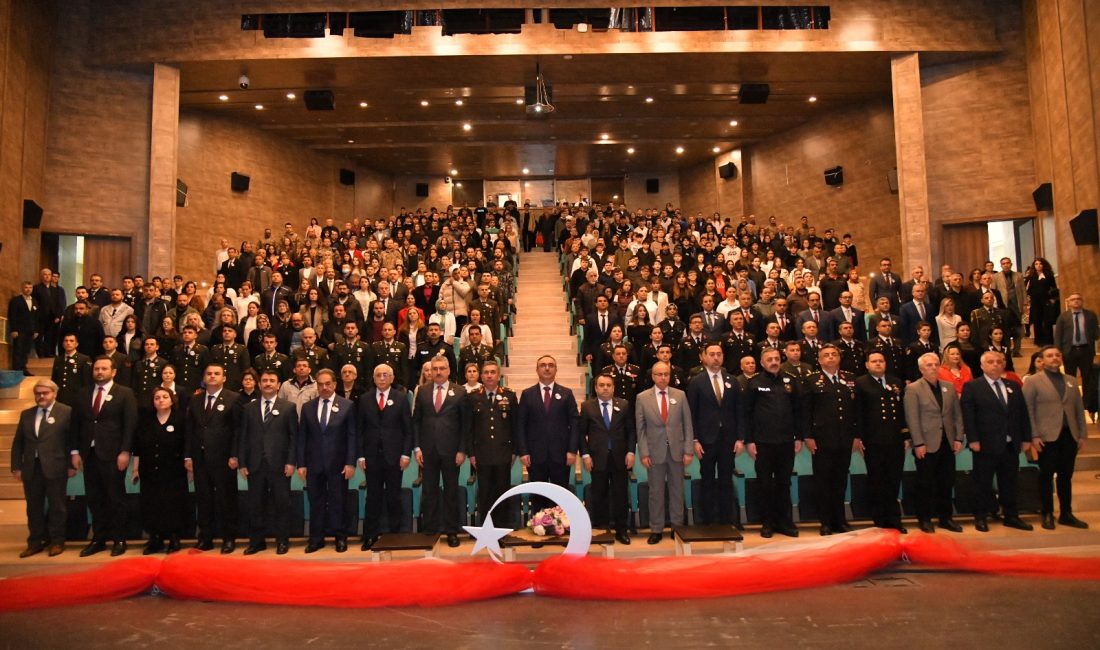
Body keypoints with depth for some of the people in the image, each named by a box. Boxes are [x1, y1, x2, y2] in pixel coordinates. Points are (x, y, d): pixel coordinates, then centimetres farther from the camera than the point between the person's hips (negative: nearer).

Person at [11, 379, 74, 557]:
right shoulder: (26, 414, 13)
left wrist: (72, 465, -9)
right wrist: (16, 466, 6)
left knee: (56, 506, 5)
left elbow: (73, 440, -5)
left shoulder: (66, 412, -2)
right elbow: (17, 443, 14)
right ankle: (35, 541, 22)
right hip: (31, 468, 4)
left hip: (55, 467, -4)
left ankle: (57, 541, 16)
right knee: (33, 506, 11)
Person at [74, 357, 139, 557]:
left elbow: (130, 425, -6)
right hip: (89, 454, 4)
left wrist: (125, 452, -12)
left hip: (112, 454, -4)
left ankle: (119, 540, 12)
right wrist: (76, 451, 5)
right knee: (94, 499, 9)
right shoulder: (83, 394, 12)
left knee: (116, 498, 2)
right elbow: (77, 424, 12)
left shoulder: (125, 393, -1)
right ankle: (98, 539, 20)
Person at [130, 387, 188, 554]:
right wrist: (135, 467, 4)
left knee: (173, 505, 1)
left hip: (173, 472, -3)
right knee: (151, 506, 4)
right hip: (149, 471, 3)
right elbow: (138, 445, 7)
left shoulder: (180, 419, -3)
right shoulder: (146, 420, 7)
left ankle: (174, 539, 12)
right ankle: (155, 540, 15)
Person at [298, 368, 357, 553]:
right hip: (314, 463, 2)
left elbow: (352, 436, -3)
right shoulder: (307, 407, 7)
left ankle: (340, 537, 18)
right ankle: (316, 538, 19)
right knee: (315, 502, 8)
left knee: (338, 502, 6)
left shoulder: (347, 406, -1)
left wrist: (350, 463, -9)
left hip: (338, 463, -2)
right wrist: (301, 464, 1)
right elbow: (302, 437, 6)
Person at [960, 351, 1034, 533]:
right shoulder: (972, 387, -4)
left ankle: (1011, 516, 25)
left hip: (1011, 445, 5)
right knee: (983, 483, 3)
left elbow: (1023, 413, 13)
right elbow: (968, 415, -10)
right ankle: (981, 517, 13)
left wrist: (1026, 438, 7)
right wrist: (973, 440, -16)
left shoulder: (1013, 387, 13)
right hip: (986, 445, -5)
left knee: (1009, 483, 13)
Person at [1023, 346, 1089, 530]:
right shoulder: (1032, 381, -2)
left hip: (1069, 435, 5)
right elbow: (1028, 410, -6)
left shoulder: (1071, 380, 14)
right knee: (1046, 476, 1)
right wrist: (1034, 435, -12)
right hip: (1047, 436, -4)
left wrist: (1082, 434, 9)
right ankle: (1047, 515, 10)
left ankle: (1066, 514, 19)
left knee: (1066, 476, 10)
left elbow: (1079, 409, 15)